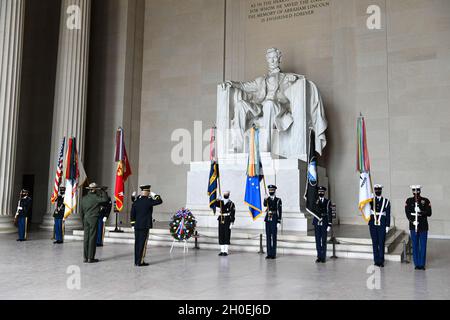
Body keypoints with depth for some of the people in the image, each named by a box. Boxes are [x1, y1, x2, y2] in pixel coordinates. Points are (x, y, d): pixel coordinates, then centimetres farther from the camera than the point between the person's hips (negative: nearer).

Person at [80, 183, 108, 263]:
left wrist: (83, 222, 20)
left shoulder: (84, 198, 10)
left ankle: (86, 257, 11)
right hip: (93, 219, -6)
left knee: (86, 238, 8)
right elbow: (105, 199, -21)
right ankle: (90, 258, -2)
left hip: (86, 219, 6)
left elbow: (82, 211, 13)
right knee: (92, 238, -3)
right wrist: (102, 191, -5)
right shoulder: (95, 197, -9)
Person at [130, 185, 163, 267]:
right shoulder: (148, 201, -12)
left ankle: (136, 261, 16)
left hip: (137, 225, 6)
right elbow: (159, 201, -10)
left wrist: (133, 223, 16)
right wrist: (154, 195, 4)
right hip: (145, 226, -6)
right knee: (143, 243, -2)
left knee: (137, 243, 10)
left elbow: (132, 213, 10)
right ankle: (140, 262, -1)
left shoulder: (136, 201, 7)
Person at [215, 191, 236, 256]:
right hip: (221, 221, 4)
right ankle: (222, 251, 14)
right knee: (221, 236, 6)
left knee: (227, 236, -2)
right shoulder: (221, 202, 10)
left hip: (227, 221, -4)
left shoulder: (231, 204, -3)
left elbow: (233, 214, -6)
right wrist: (218, 200, -26)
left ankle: (226, 251, 4)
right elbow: (215, 204, -8)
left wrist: (232, 223, -12)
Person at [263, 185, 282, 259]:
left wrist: (279, 222, -8)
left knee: (274, 237, -1)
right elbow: (265, 205, -13)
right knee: (268, 237, 6)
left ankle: (273, 254, 5)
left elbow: (280, 211, -3)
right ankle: (269, 254, 12)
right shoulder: (267, 199, 10)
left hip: (274, 220, -4)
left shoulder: (278, 200, 0)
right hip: (268, 220, 4)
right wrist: (265, 199, -28)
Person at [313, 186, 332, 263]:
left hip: (324, 224, -2)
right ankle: (319, 257, 12)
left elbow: (329, 214, -2)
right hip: (317, 223, 2)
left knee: (324, 241, 2)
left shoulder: (328, 202, 0)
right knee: (318, 241, 5)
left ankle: (323, 257, 10)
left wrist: (329, 225, -8)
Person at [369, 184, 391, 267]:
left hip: (382, 226, -1)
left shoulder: (386, 201, 3)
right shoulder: (371, 201, 6)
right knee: (375, 243, 6)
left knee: (381, 243, 2)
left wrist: (387, 226, -3)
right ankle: (376, 261, 13)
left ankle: (381, 261, 11)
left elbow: (388, 215, 2)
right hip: (373, 225, 1)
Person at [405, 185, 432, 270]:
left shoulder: (426, 201, 1)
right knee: (415, 246, 5)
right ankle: (417, 264, 14)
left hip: (423, 227, -1)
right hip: (413, 226, 1)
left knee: (423, 246, 2)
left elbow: (429, 213, -5)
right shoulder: (409, 201, 4)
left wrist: (421, 212, -23)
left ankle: (422, 264, 11)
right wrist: (412, 221, -17)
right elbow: (407, 213, -2)